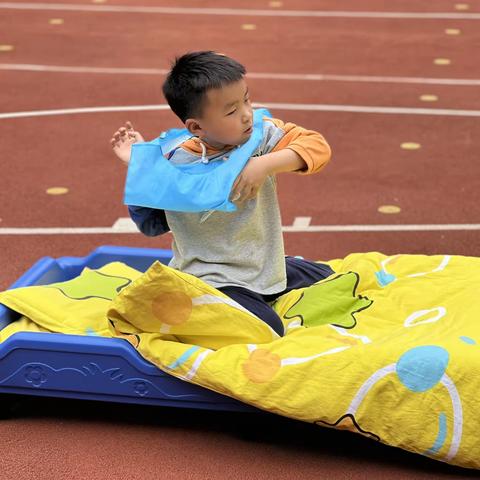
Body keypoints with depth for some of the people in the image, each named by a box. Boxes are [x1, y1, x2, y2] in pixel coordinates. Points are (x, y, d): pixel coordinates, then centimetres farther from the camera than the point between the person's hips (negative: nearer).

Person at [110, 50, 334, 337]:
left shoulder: (262, 134, -10)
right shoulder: (177, 164, -15)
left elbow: (317, 146, -20)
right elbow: (152, 224, -4)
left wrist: (267, 164, -33)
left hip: (265, 267, 6)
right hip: (210, 279, -6)